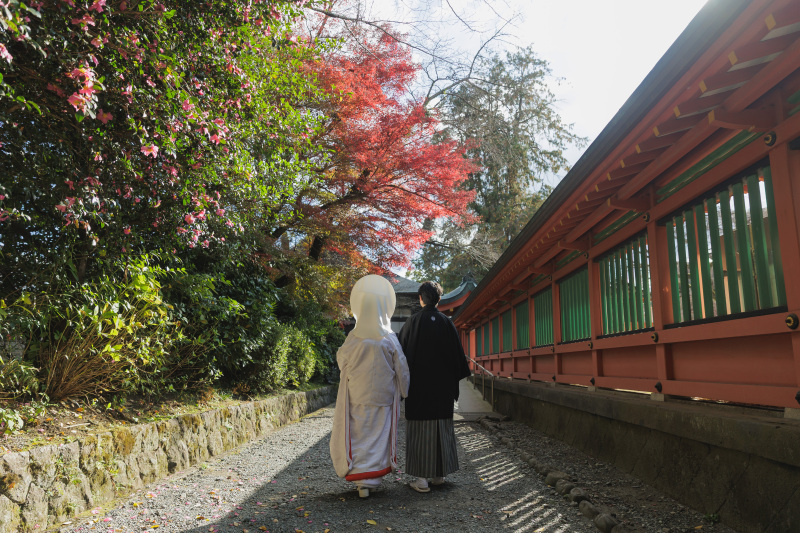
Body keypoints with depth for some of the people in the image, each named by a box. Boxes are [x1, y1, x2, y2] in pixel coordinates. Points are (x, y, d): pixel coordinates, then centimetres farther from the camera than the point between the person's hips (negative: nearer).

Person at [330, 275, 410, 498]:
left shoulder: (354, 338, -11)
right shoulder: (389, 340, -8)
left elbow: (341, 360, 5)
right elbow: (401, 370, -1)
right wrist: (403, 393, 11)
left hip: (358, 398, 0)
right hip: (382, 398, 1)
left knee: (359, 437, 9)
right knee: (379, 437, 12)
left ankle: (362, 481, 7)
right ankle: (372, 479, 19)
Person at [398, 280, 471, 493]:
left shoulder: (412, 322, -7)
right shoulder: (447, 323, -1)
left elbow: (401, 352, -3)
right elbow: (457, 355, 3)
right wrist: (454, 380, 15)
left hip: (418, 386, -2)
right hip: (442, 386, 3)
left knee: (419, 429, 2)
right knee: (442, 428, 13)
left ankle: (421, 479, 3)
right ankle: (439, 474, 20)